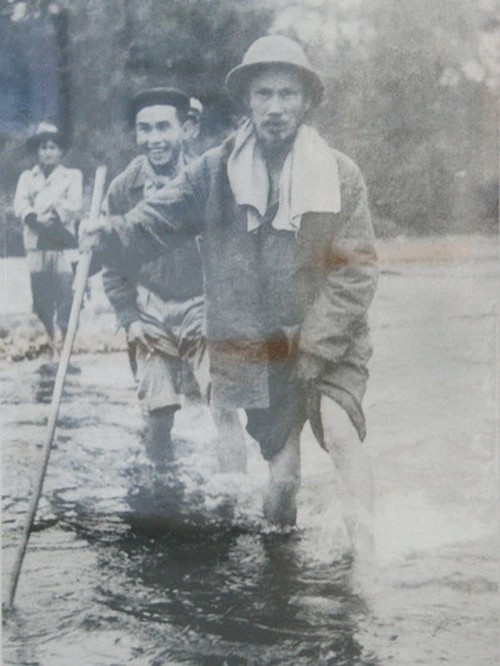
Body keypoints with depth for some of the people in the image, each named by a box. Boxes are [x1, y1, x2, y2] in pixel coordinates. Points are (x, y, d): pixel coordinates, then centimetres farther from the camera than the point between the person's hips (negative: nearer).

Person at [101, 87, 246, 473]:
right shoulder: (124, 189, -4)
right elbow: (114, 266, 4)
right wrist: (130, 319, -2)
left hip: (204, 311, -1)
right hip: (151, 317, 1)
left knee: (224, 407, -9)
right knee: (158, 415, 2)